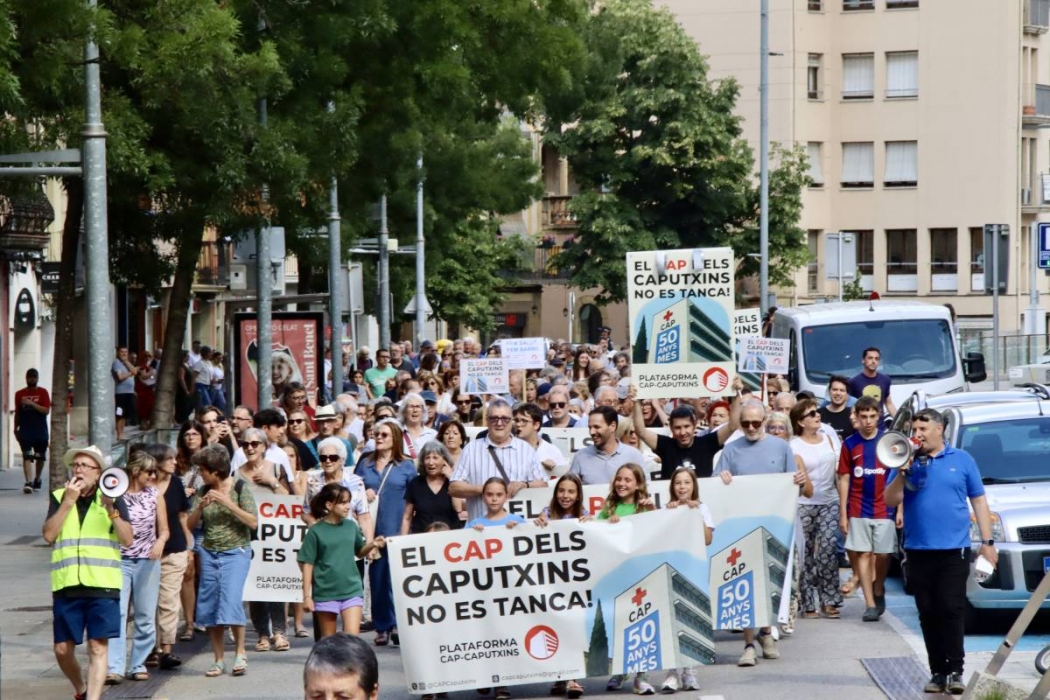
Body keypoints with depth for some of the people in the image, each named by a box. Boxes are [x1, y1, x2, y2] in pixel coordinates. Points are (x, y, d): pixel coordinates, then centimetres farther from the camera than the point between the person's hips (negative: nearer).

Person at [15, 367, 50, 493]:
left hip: (40, 431, 0)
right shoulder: (19, 394, 6)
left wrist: (32, 403, -20)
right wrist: (15, 429, 12)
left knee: (40, 457, 10)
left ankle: (37, 480, 29)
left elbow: (46, 410, -10)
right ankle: (29, 482, -22)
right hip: (25, 431, 0)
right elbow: (17, 413, 13)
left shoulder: (43, 392, 0)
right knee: (27, 457, -13)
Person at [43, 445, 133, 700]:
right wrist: (69, 501, -10)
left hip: (102, 585, -2)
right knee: (63, 649, 7)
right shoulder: (59, 498, 9)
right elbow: (49, 535, -5)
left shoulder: (112, 500, 7)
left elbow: (127, 539, -3)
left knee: (98, 648, -6)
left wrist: (111, 509, -15)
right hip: (66, 585, 2)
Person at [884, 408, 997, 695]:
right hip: (918, 550, 3)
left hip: (953, 550, -2)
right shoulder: (908, 461, 8)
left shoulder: (962, 460, 4)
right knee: (928, 614, 5)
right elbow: (890, 502, 3)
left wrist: (987, 541, 1)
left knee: (952, 610, -7)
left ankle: (955, 671, -4)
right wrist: (902, 473, -11)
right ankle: (938, 672, 10)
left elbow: (978, 501, 6)